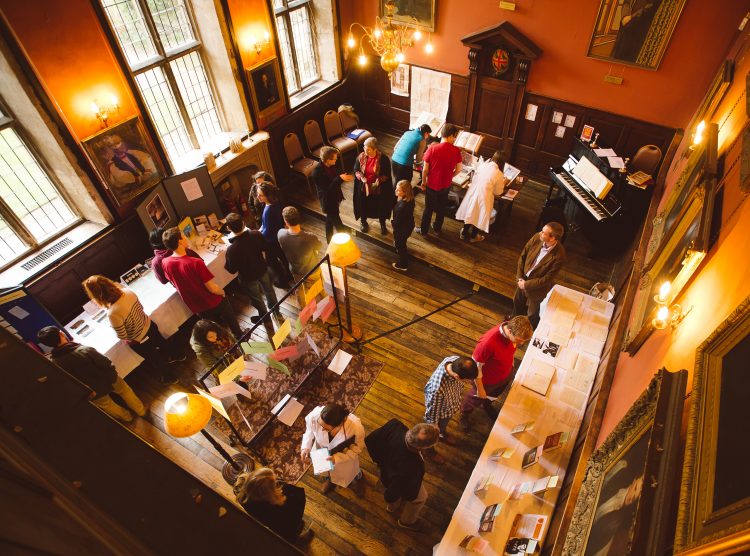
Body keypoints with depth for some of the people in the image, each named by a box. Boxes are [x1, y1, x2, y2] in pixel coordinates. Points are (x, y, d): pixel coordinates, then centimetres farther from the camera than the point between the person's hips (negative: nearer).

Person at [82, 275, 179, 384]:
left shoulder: (112, 313, -37)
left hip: (139, 342, -5)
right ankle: (175, 357, 64)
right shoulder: (127, 291, -21)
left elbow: (122, 336, -22)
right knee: (161, 342, 35)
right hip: (150, 326, 5)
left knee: (154, 359, 23)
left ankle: (169, 377, 48)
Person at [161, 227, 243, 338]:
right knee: (232, 322, 25)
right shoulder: (195, 263, -33)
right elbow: (212, 288, -26)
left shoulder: (165, 263, -15)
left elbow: (175, 283, 3)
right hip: (214, 302, -4)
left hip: (196, 307, 4)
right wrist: (222, 292, -5)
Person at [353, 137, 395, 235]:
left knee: (380, 207, 16)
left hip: (379, 189, -2)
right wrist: (361, 177, -19)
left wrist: (379, 180, -27)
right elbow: (356, 170, 1)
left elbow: (387, 175, -11)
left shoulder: (383, 159, -19)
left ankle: (382, 225, 41)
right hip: (363, 187, 2)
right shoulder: (361, 157, -11)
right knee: (363, 205, 20)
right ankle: (364, 222, 48)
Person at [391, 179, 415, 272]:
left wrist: (392, 222, -11)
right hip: (408, 225, 7)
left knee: (400, 246, 20)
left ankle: (403, 265, 43)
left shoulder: (402, 207, -42)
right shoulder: (410, 198, -16)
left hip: (402, 229, -7)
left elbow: (397, 222, -27)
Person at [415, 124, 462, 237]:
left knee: (428, 209, 16)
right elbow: (458, 170, -3)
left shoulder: (432, 148, -18)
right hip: (446, 185, 2)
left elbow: (425, 169, -14)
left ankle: (423, 231, 29)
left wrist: (423, 182, 3)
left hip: (432, 185, -2)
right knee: (441, 208, 23)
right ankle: (437, 228, 41)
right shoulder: (456, 151, -13)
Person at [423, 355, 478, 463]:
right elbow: (432, 410, -28)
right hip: (440, 413, -5)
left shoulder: (455, 360, -32)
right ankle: (430, 451, 61)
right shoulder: (437, 389, -50)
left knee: (445, 424, 38)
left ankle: (443, 435, 71)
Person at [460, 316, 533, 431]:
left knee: (493, 395, 36)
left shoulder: (515, 333, -24)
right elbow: (476, 366, -30)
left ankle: (487, 406, 69)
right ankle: (464, 415, 57)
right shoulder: (488, 342, -45)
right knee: (476, 399, 26)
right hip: (487, 380, -5)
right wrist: (480, 388, -18)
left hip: (506, 375, 5)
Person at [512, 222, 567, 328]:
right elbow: (522, 256, -6)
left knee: (532, 314, 20)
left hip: (537, 288, -5)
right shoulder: (537, 238, -21)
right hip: (523, 280, 5)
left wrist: (526, 284, -18)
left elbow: (546, 279, -24)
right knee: (517, 302, 32)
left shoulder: (559, 256, -34)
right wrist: (519, 277, -9)